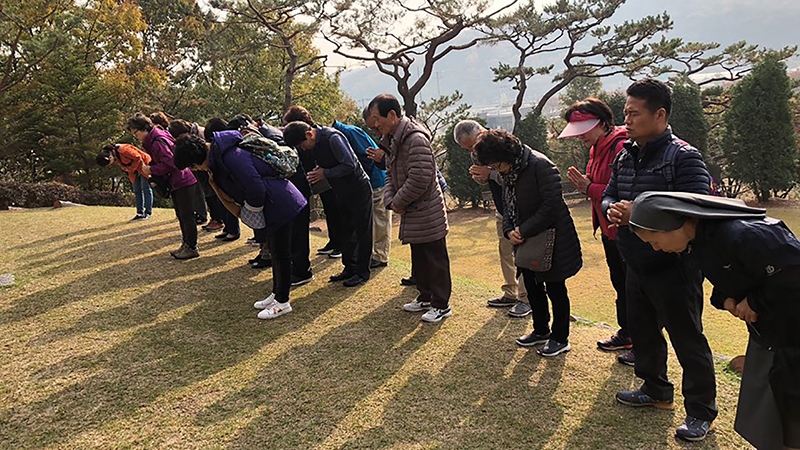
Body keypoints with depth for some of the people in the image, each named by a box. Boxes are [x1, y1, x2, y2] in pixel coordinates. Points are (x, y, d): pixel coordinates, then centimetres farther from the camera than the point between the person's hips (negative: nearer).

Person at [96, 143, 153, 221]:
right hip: (133, 170, 8)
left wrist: (130, 168, -15)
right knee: (137, 190, 4)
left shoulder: (123, 150, -31)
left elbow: (138, 157, -23)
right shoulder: (115, 158, -5)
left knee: (145, 188, -6)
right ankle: (140, 214, 6)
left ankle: (148, 213, -3)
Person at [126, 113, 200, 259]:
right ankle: (186, 244, 25)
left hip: (183, 183, -11)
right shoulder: (151, 141, 13)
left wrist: (151, 170, -15)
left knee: (186, 216, -4)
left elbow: (170, 163, -25)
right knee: (181, 216, 16)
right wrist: (149, 167, 2)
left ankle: (192, 248, 3)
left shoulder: (158, 141, -19)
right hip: (175, 183, 11)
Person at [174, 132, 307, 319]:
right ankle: (277, 294, 32)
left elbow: (256, 189, -25)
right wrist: (239, 206, 12)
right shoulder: (216, 156, 6)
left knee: (281, 254, 0)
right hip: (273, 205, 11)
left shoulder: (230, 157, -26)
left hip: (280, 203, -11)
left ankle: (282, 302, 11)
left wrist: (248, 212, -9)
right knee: (275, 251, 19)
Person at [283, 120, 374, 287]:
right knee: (346, 230, 13)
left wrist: (325, 173, -21)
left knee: (362, 232, 0)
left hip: (359, 190, -9)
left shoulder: (333, 138, -24)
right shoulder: (314, 144, 1)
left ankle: (362, 272, 8)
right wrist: (316, 172, -8)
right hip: (342, 192, 9)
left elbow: (350, 165, -26)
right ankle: (349, 268, 23)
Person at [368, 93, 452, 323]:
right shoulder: (392, 140, 10)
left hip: (427, 211, -10)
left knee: (435, 259, 2)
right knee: (418, 259, 20)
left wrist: (399, 202, -14)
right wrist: (390, 200, -1)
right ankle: (425, 297, 35)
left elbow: (420, 179, -26)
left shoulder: (416, 139, -22)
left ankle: (441, 305, 13)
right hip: (411, 212, 10)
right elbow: (391, 173, 16)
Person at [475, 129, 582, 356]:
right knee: (532, 286, 18)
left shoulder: (540, 166, -22)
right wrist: (509, 230, -6)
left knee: (555, 289, 5)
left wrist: (524, 231, -21)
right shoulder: (509, 172, 5)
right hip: (526, 242, 8)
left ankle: (560, 338, 21)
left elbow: (551, 205, -25)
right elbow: (508, 205, 13)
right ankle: (541, 330, 37)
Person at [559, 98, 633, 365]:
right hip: (609, 229, 10)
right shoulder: (596, 148, 11)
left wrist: (590, 188, -22)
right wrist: (584, 184, -1)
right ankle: (626, 334, 36)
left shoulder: (620, 148, -21)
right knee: (619, 283, 20)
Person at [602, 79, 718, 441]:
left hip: (674, 268, -8)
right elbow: (608, 195, 16)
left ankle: (701, 412, 22)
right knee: (643, 330, 20)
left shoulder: (683, 157, -17)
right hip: (637, 265, 8)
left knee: (687, 340, 5)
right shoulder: (625, 156, 8)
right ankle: (656, 390, 41)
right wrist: (612, 209, -8)